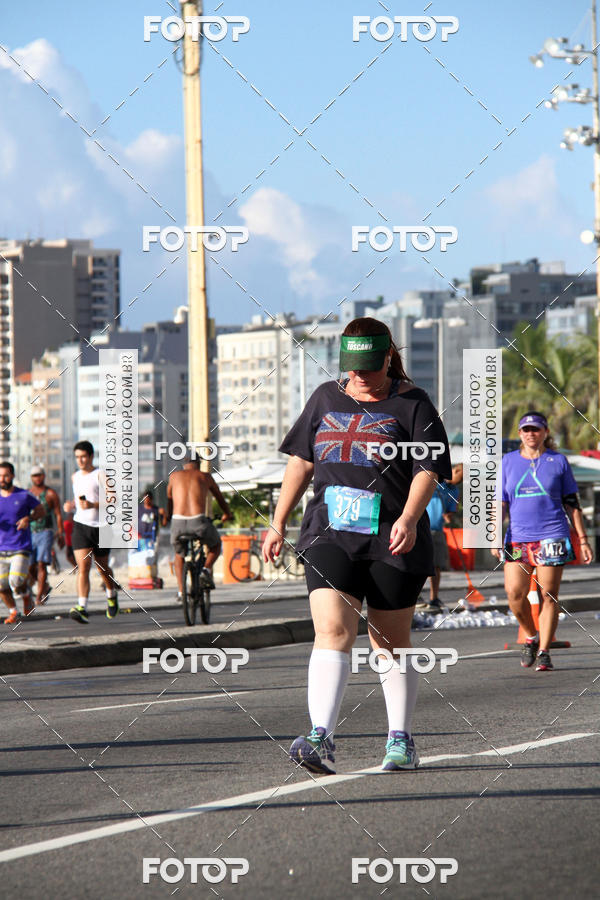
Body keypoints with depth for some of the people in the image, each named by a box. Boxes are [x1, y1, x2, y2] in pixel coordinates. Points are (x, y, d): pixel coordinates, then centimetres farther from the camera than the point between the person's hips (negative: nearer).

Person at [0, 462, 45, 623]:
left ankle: (26, 595, 16)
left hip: (21, 548, -3)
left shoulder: (24, 495, -1)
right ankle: (13, 612, 23)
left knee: (16, 582, -18)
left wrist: (28, 518, -9)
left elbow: (41, 511, 11)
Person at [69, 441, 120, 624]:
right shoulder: (76, 476, 12)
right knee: (83, 568, -14)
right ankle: (82, 608, -24)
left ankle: (111, 595, 44)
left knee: (102, 568, 14)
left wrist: (93, 505, -26)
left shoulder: (100, 475, -5)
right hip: (81, 526, 3)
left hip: (100, 527, -3)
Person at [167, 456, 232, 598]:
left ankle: (180, 591, 19)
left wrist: (168, 517, 55)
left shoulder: (175, 476, 19)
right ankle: (207, 569, 3)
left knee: (179, 554, 30)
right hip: (199, 521, -1)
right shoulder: (205, 476, 17)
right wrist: (227, 514, 53)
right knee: (215, 545, 30)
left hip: (178, 522, 1)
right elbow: (219, 497, 33)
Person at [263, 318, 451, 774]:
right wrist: (278, 523, 19)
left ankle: (401, 740, 22)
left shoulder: (411, 404, 1)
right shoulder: (326, 398, 14)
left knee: (391, 643, 7)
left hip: (393, 543, -2)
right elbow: (301, 461, 22)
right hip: (329, 535, 2)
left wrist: (409, 519, -24)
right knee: (332, 630, -16)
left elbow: (428, 470, -7)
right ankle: (321, 738, -26)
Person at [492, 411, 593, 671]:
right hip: (518, 538, 1)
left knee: (548, 596, -4)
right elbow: (499, 503, 11)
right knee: (514, 593, -11)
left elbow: (572, 503, 11)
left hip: (551, 536, -1)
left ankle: (544, 651, 3)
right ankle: (531, 637, 13)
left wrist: (582, 539, 7)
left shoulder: (558, 461, 7)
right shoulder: (508, 462, 11)